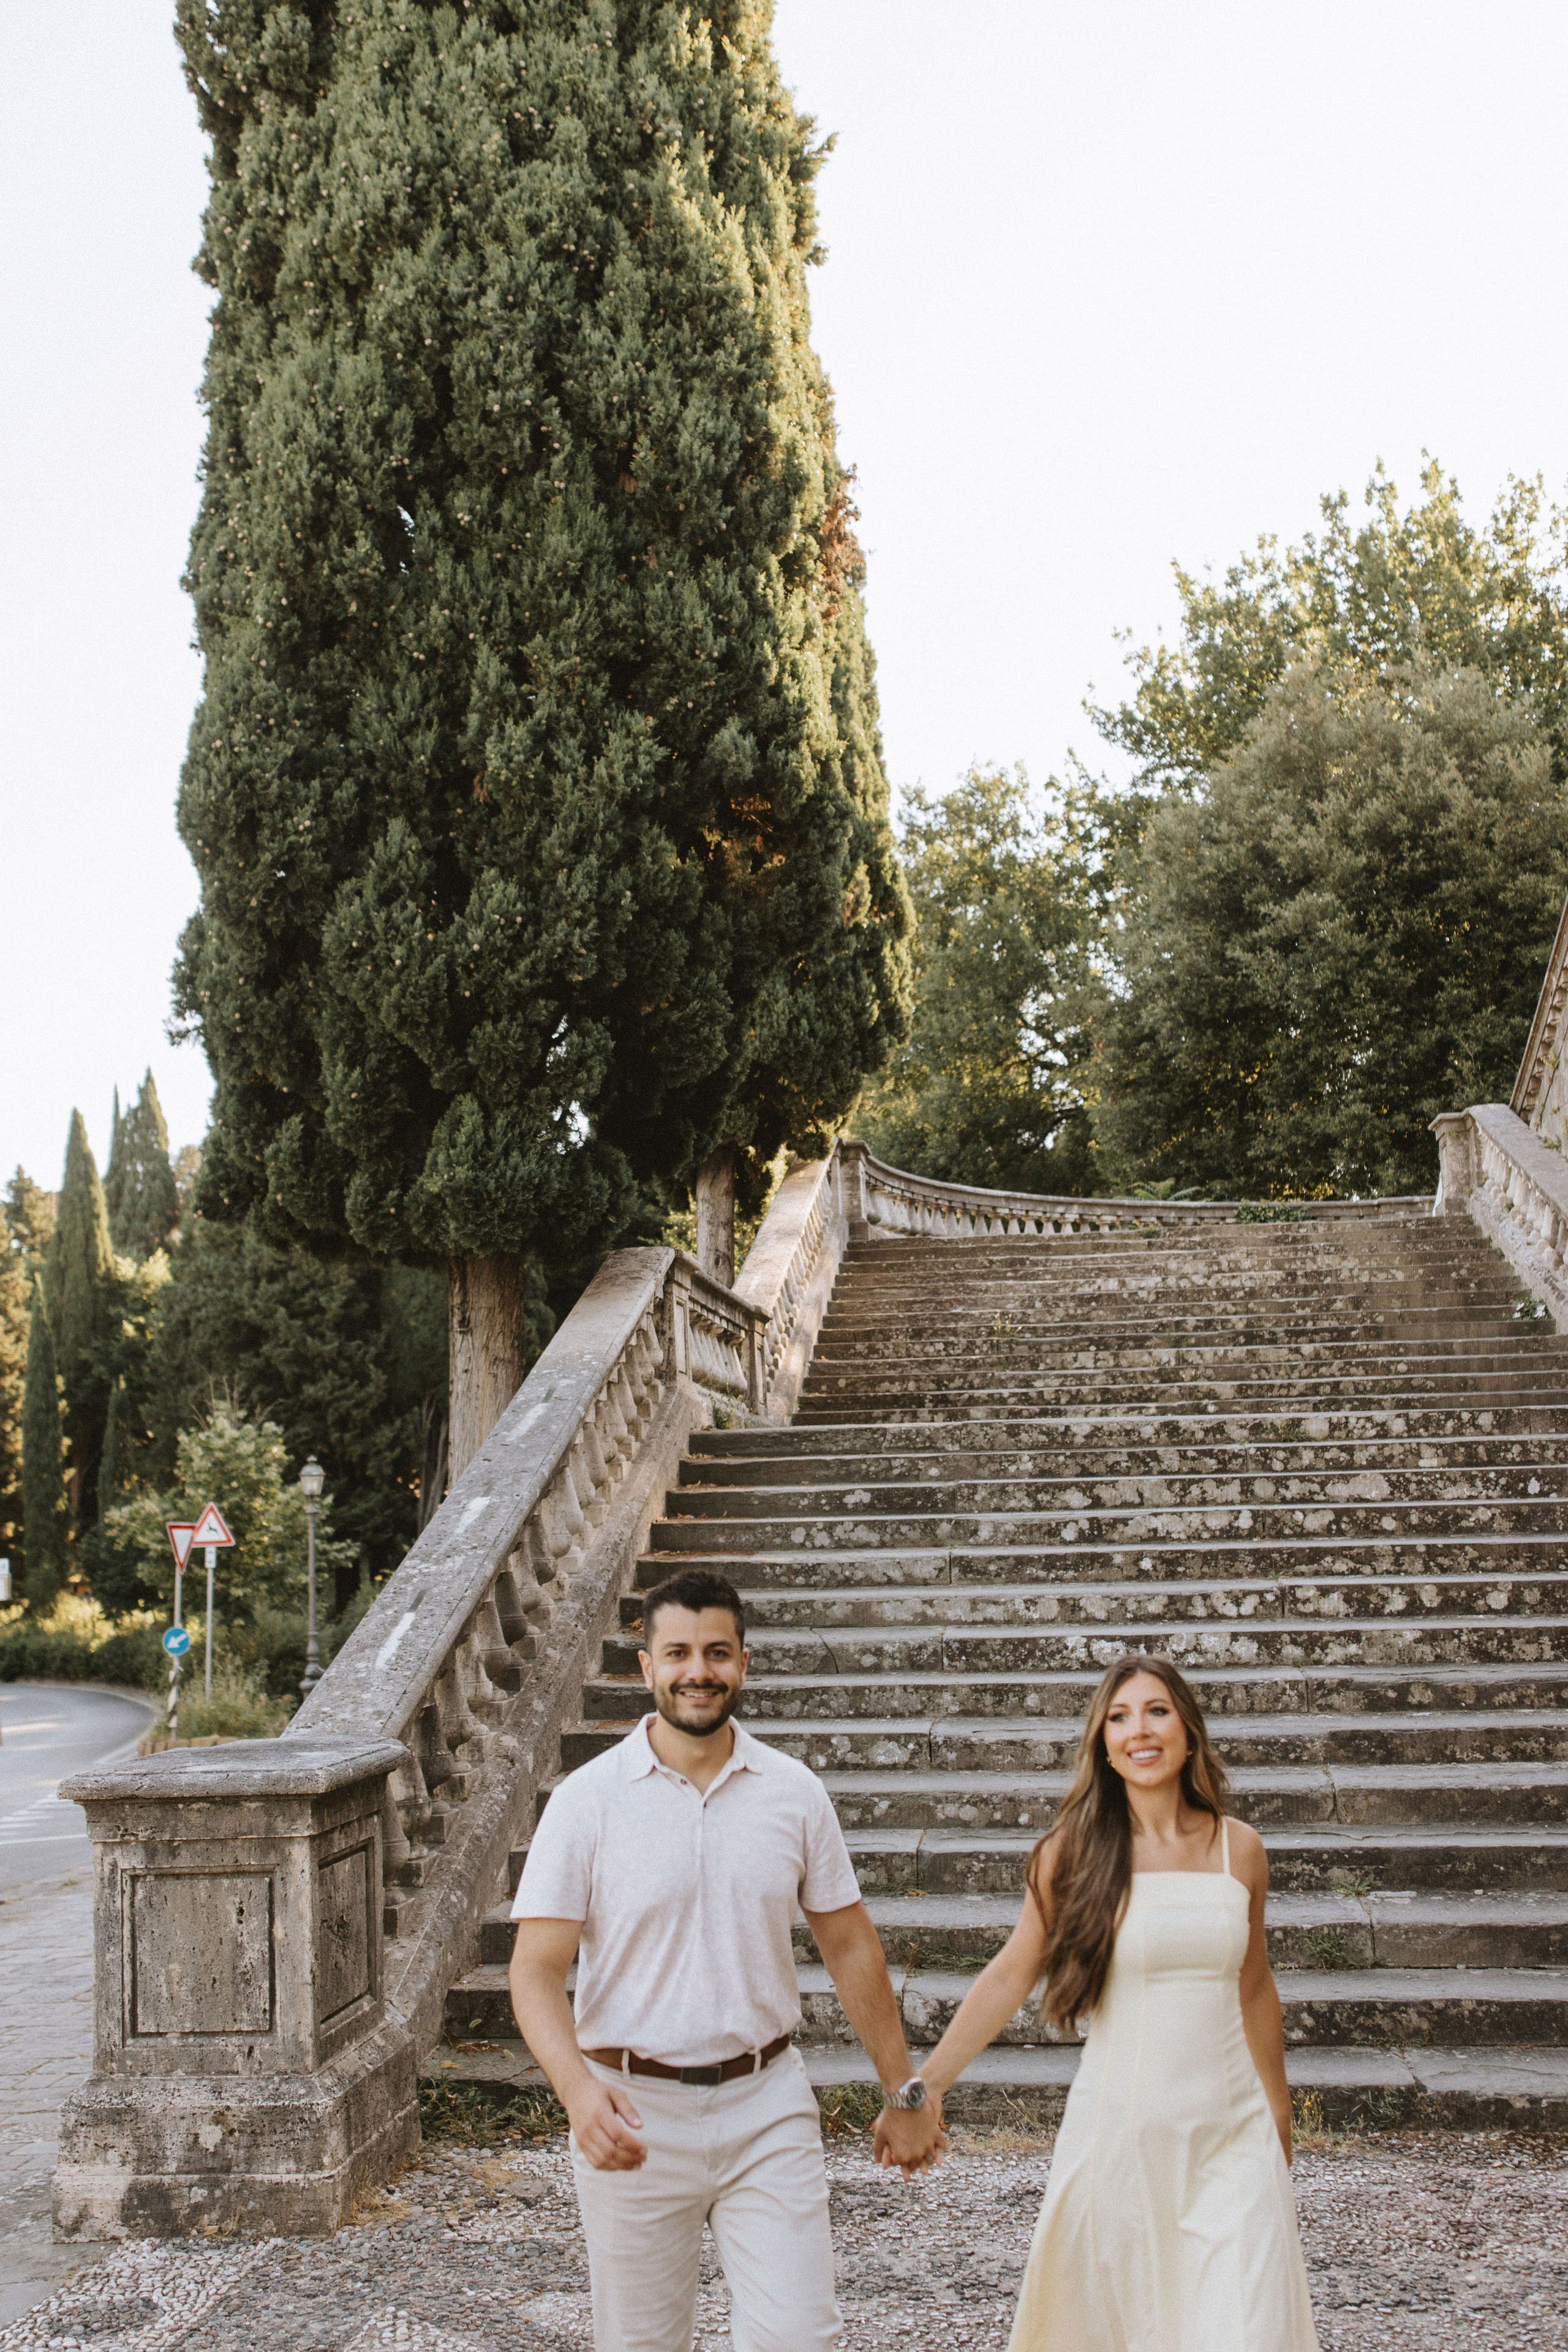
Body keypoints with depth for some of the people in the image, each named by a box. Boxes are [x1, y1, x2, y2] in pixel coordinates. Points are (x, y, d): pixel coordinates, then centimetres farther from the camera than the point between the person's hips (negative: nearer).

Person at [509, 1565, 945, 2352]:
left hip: (769, 2108, 2)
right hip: (634, 2116, -1)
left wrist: (904, 2091, 11)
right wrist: (578, 2087, -26)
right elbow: (537, 1969, -10)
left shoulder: (795, 1792, 1)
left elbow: (849, 1946, 9)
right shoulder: (588, 1800, -7)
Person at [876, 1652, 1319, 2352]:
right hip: (1117, 2133, -2)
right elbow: (1009, 1977, -1)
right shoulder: (1073, 1852, -6)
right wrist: (921, 2088, -3)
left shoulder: (1239, 1849, 2)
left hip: (1231, 2136, 2)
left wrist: (1279, 2117, 23)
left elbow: (1253, 1988, 14)